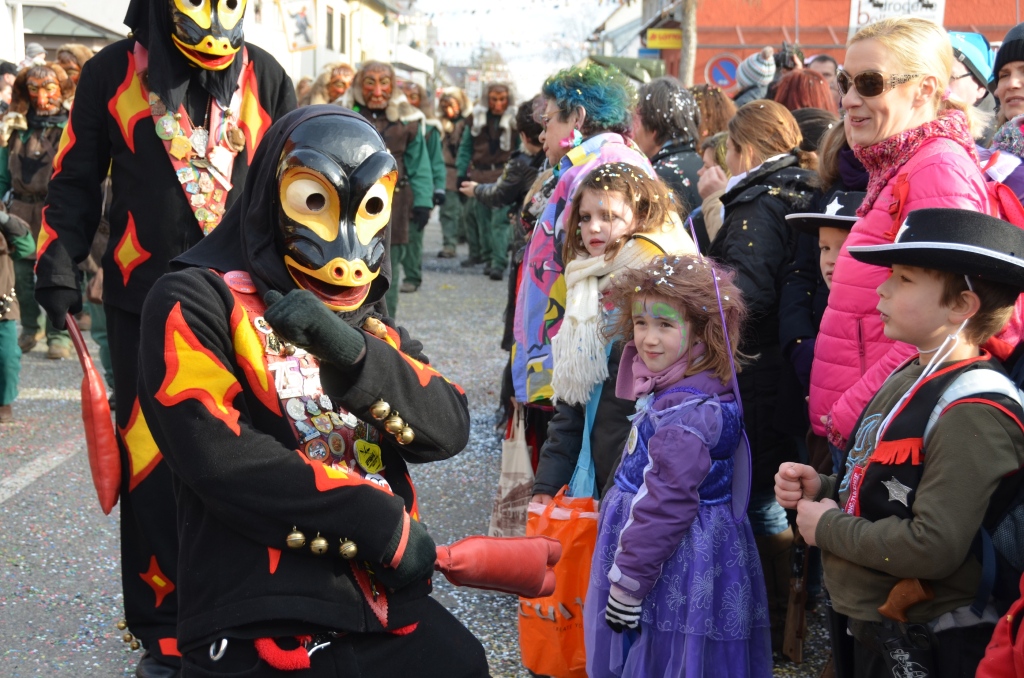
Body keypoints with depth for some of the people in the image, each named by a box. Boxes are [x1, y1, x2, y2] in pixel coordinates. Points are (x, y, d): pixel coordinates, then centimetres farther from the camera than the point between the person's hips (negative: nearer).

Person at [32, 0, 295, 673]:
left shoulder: (265, 77, 7)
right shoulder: (113, 72, 4)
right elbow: (76, 179, 8)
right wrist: (58, 263, -2)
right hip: (146, 304, -1)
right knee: (153, 467, 1)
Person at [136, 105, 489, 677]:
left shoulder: (369, 324, 16)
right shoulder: (198, 303, -4)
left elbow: (450, 431, 0)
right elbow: (220, 457, -17)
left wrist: (353, 354, -18)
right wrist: (385, 527, -13)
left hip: (387, 613, 6)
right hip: (261, 631, -5)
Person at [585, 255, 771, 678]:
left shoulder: (686, 411, -24)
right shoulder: (673, 390, 6)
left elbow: (666, 505, -25)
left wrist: (627, 583, -18)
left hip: (680, 574, -9)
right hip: (681, 566, 9)